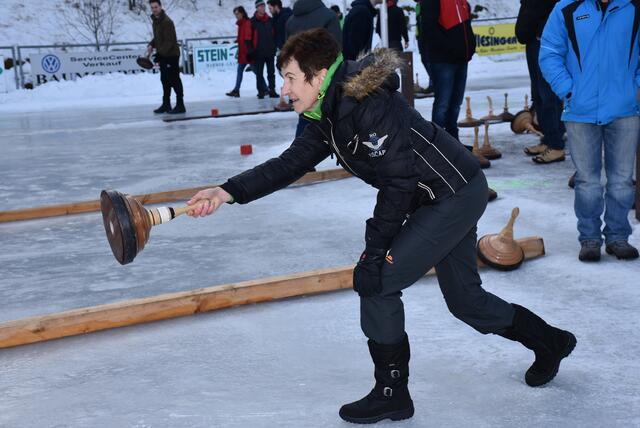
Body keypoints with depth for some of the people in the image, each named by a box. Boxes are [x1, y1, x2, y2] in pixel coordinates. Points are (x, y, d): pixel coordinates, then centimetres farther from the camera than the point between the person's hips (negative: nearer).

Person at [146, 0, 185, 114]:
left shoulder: (166, 21, -18)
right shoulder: (155, 20, 10)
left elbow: (169, 41, -23)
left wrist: (160, 53, -28)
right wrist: (151, 45, 3)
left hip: (171, 55, -9)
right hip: (162, 55, 9)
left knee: (174, 80, -5)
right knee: (165, 80, 13)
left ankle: (180, 105, 0)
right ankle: (166, 104, 21)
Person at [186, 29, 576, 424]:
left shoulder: (368, 104, -25)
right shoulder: (330, 116, 4)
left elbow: (398, 181, -25)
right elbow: (290, 164, 1)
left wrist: (374, 251, -20)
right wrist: (229, 192, -9)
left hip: (456, 194, -10)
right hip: (445, 198, 10)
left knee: (377, 281, -11)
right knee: (464, 299, 20)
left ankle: (392, 394, 4)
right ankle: (550, 342, 42)